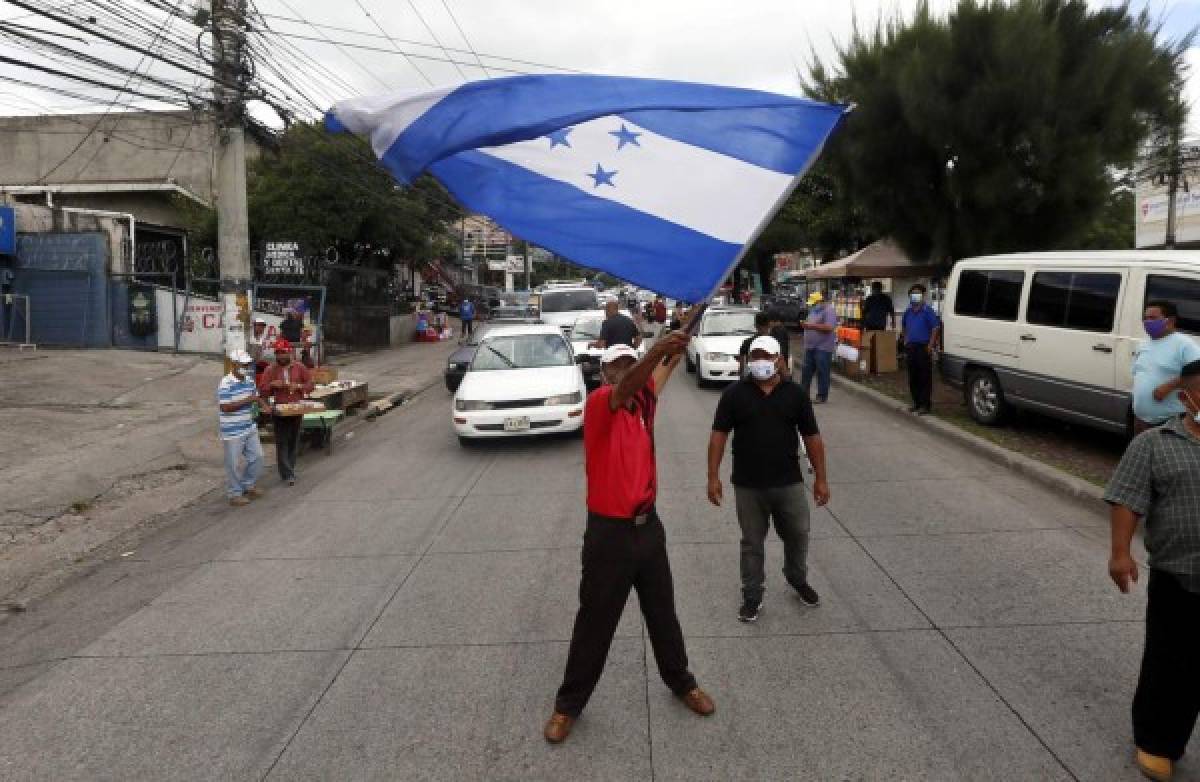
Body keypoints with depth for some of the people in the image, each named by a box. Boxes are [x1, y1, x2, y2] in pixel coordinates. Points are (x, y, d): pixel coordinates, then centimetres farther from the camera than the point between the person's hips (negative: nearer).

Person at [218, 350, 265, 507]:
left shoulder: (249, 380, 6)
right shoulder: (225, 384, -18)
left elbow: (255, 397, 21)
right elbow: (225, 407, -23)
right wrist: (247, 401, -25)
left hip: (250, 428, 8)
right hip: (232, 431, -8)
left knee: (257, 457, 14)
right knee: (234, 464, 3)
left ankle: (248, 485, 32)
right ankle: (234, 494, 17)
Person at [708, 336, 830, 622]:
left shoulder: (795, 394, 0)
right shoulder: (735, 393, -4)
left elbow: (812, 437, 4)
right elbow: (719, 435, -3)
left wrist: (821, 478, 3)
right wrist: (713, 476, -7)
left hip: (789, 483, 2)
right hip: (748, 486, -1)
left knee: (797, 536, 16)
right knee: (752, 543, 10)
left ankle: (798, 579, 42)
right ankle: (752, 595, 25)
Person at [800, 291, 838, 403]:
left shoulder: (829, 311, -10)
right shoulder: (813, 311, 18)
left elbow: (829, 328, -22)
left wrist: (812, 325, -22)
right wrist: (805, 325, 7)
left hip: (823, 348, -8)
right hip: (810, 347, 9)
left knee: (822, 373, -3)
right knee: (806, 371, 10)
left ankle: (822, 396, 3)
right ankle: (803, 393, 17)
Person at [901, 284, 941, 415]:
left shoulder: (927, 311, -7)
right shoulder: (908, 311, 13)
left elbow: (936, 327, -12)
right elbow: (903, 327, 28)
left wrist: (931, 345, -15)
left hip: (923, 347, -7)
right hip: (910, 348, 7)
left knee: (925, 378, -5)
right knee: (912, 378, 11)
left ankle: (926, 405, -2)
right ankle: (916, 403, 21)